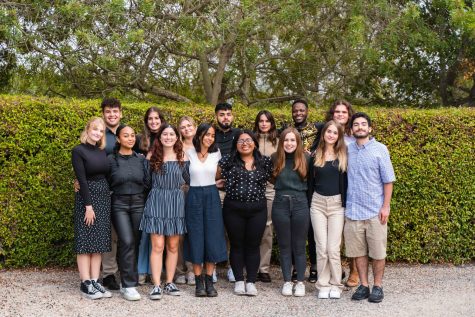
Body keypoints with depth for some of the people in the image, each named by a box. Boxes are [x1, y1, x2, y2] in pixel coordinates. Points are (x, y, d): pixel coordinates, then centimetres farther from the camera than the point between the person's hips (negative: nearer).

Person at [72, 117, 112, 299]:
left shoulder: (102, 152, 12)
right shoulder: (78, 151, -7)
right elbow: (82, 179, -13)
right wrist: (88, 205, -17)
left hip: (104, 197, 6)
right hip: (87, 197, -6)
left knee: (99, 242, 6)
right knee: (85, 241, -3)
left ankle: (95, 281, 9)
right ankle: (86, 284, 0)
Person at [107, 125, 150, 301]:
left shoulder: (141, 159, 8)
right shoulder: (111, 159, -1)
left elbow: (147, 182, 12)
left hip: (138, 203, 4)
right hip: (119, 204, -3)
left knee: (135, 243, 5)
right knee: (127, 242, -15)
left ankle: (127, 280, 19)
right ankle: (128, 285, -10)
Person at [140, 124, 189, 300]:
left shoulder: (182, 158, 5)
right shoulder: (152, 158, 4)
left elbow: (189, 180, 9)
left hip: (176, 202, 2)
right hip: (156, 201, -1)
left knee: (173, 246, 7)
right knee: (157, 246, -6)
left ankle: (170, 283, 16)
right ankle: (156, 285, -3)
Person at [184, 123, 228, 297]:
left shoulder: (216, 154, 6)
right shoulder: (189, 153, 1)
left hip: (212, 196, 2)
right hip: (194, 196, -1)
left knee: (212, 238, 0)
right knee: (195, 238, 0)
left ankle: (209, 281, 9)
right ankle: (199, 282, 8)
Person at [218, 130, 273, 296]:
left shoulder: (265, 162, 4)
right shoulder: (228, 161, 1)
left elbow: (271, 178, 15)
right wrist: (229, 183, 2)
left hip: (257, 209, 1)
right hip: (233, 209, 0)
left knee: (253, 245, 5)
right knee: (236, 245, 7)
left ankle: (251, 282, 14)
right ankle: (239, 281, 17)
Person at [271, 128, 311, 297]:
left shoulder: (306, 158, -2)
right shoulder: (275, 158, 2)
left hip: (300, 204, -1)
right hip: (280, 204, 1)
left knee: (299, 245, 6)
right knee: (284, 245, 9)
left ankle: (300, 282, 16)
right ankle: (287, 281, 19)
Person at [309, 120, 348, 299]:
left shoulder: (342, 156, 3)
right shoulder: (315, 155, 6)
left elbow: (345, 182, 2)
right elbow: (310, 181, 10)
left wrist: (346, 204, -4)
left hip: (336, 204, -1)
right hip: (317, 203, 1)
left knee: (333, 248, -3)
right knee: (321, 247, 1)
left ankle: (336, 285, 12)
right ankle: (323, 285, 12)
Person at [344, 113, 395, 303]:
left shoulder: (380, 149, -1)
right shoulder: (347, 149, 7)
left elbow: (388, 180, -2)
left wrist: (386, 206, -8)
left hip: (375, 211, -3)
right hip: (353, 210, 3)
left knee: (377, 252, 4)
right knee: (358, 251, 8)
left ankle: (378, 286, 17)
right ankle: (363, 285, 19)